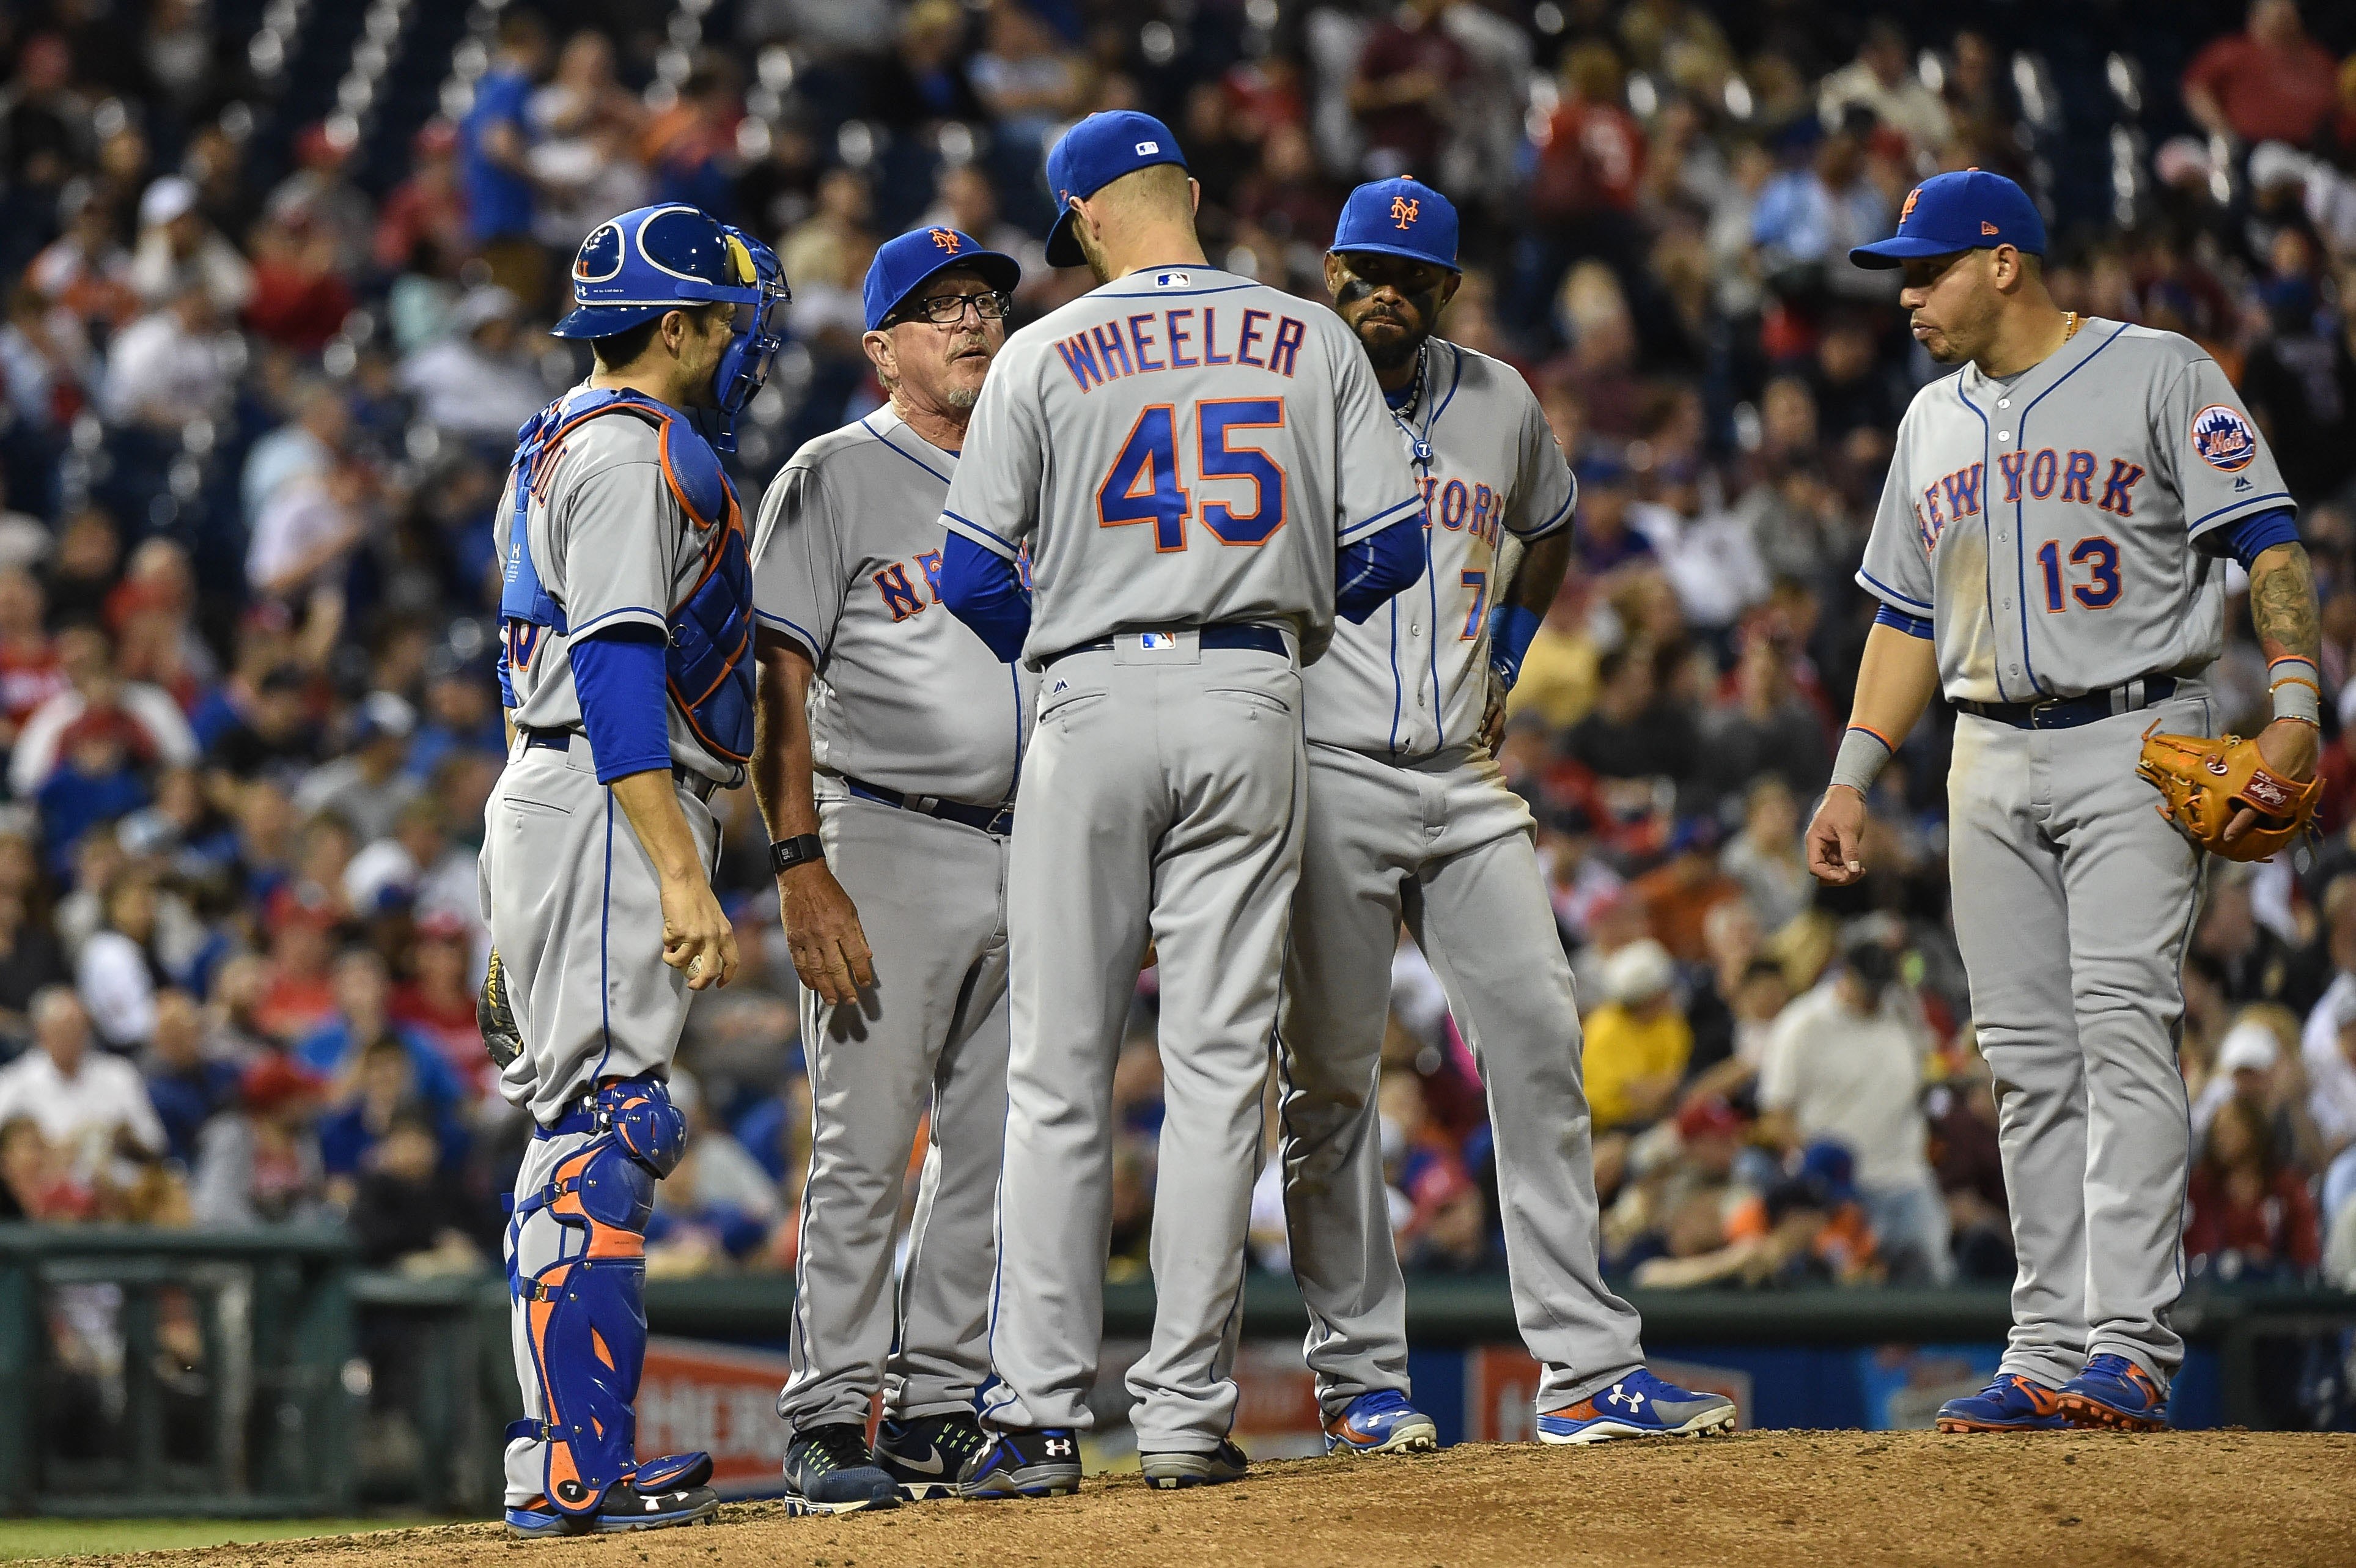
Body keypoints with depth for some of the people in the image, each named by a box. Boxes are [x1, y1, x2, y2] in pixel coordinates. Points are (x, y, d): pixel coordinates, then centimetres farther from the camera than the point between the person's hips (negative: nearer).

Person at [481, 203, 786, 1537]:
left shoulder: (570, 448, 22)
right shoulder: (632, 453, -11)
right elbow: (615, 671, -21)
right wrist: (680, 873, -27)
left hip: (559, 809, 11)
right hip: (609, 814, -11)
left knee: (585, 1128, 11)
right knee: (609, 1122, -14)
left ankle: (562, 1458, 13)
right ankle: (579, 1466, -19)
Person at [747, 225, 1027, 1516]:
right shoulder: (834, 479, 0)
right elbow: (777, 682, -7)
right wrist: (801, 867, -17)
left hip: (1030, 858, 6)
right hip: (886, 847, -6)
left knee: (995, 1148, 5)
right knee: (864, 1146, -9)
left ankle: (936, 1410, 11)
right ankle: (830, 1426, -8)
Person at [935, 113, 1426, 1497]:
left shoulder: (1047, 355, 0)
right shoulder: (1312, 341, 5)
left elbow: (974, 575, -2)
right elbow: (1392, 545, 2)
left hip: (1096, 707, -1)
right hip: (1253, 707, 1)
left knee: (1060, 1073, 4)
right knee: (1220, 1061, 4)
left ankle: (1042, 1416, 1)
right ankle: (1189, 1413, 2)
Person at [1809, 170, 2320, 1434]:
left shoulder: (2160, 374, -1)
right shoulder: (1934, 420, 18)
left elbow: (2267, 542, -7)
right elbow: (1907, 618, 22)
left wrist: (2295, 704, -19)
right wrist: (1853, 777, 14)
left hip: (2137, 739, -6)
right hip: (1990, 762, 6)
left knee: (2124, 1031, -16)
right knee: (2029, 1058, 3)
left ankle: (2131, 1346, -21)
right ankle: (2050, 1350, 5)